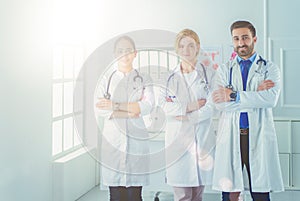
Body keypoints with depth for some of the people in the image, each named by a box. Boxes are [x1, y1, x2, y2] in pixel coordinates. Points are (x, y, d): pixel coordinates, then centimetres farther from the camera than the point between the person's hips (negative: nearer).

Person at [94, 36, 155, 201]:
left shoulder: (144, 80, 9)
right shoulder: (106, 81, 11)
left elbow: (147, 105, -8)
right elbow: (99, 110, -3)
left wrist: (114, 106, -11)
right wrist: (130, 112, -10)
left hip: (136, 140, 0)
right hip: (113, 141, 1)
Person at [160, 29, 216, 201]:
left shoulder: (209, 73, 5)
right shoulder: (170, 77, 10)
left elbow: (212, 106, -4)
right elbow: (164, 105, -1)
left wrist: (187, 116, -7)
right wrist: (191, 106, -10)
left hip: (202, 139, 0)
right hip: (177, 139, 1)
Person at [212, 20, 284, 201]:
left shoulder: (269, 69, 9)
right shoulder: (225, 70, 13)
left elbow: (271, 98, -11)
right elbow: (220, 103, -3)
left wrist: (234, 96, -11)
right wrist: (255, 93, -8)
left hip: (259, 137, -1)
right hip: (230, 137, 1)